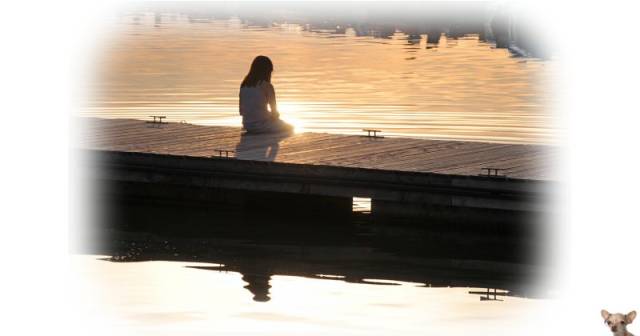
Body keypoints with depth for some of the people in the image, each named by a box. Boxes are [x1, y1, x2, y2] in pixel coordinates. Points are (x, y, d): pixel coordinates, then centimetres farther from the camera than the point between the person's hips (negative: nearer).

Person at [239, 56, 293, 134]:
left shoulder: (244, 85, 4)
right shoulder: (267, 86, -12)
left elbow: (242, 111, 9)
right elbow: (274, 112, -6)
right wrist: (276, 115, 16)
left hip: (247, 127, 6)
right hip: (262, 125, -6)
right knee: (289, 128, 23)